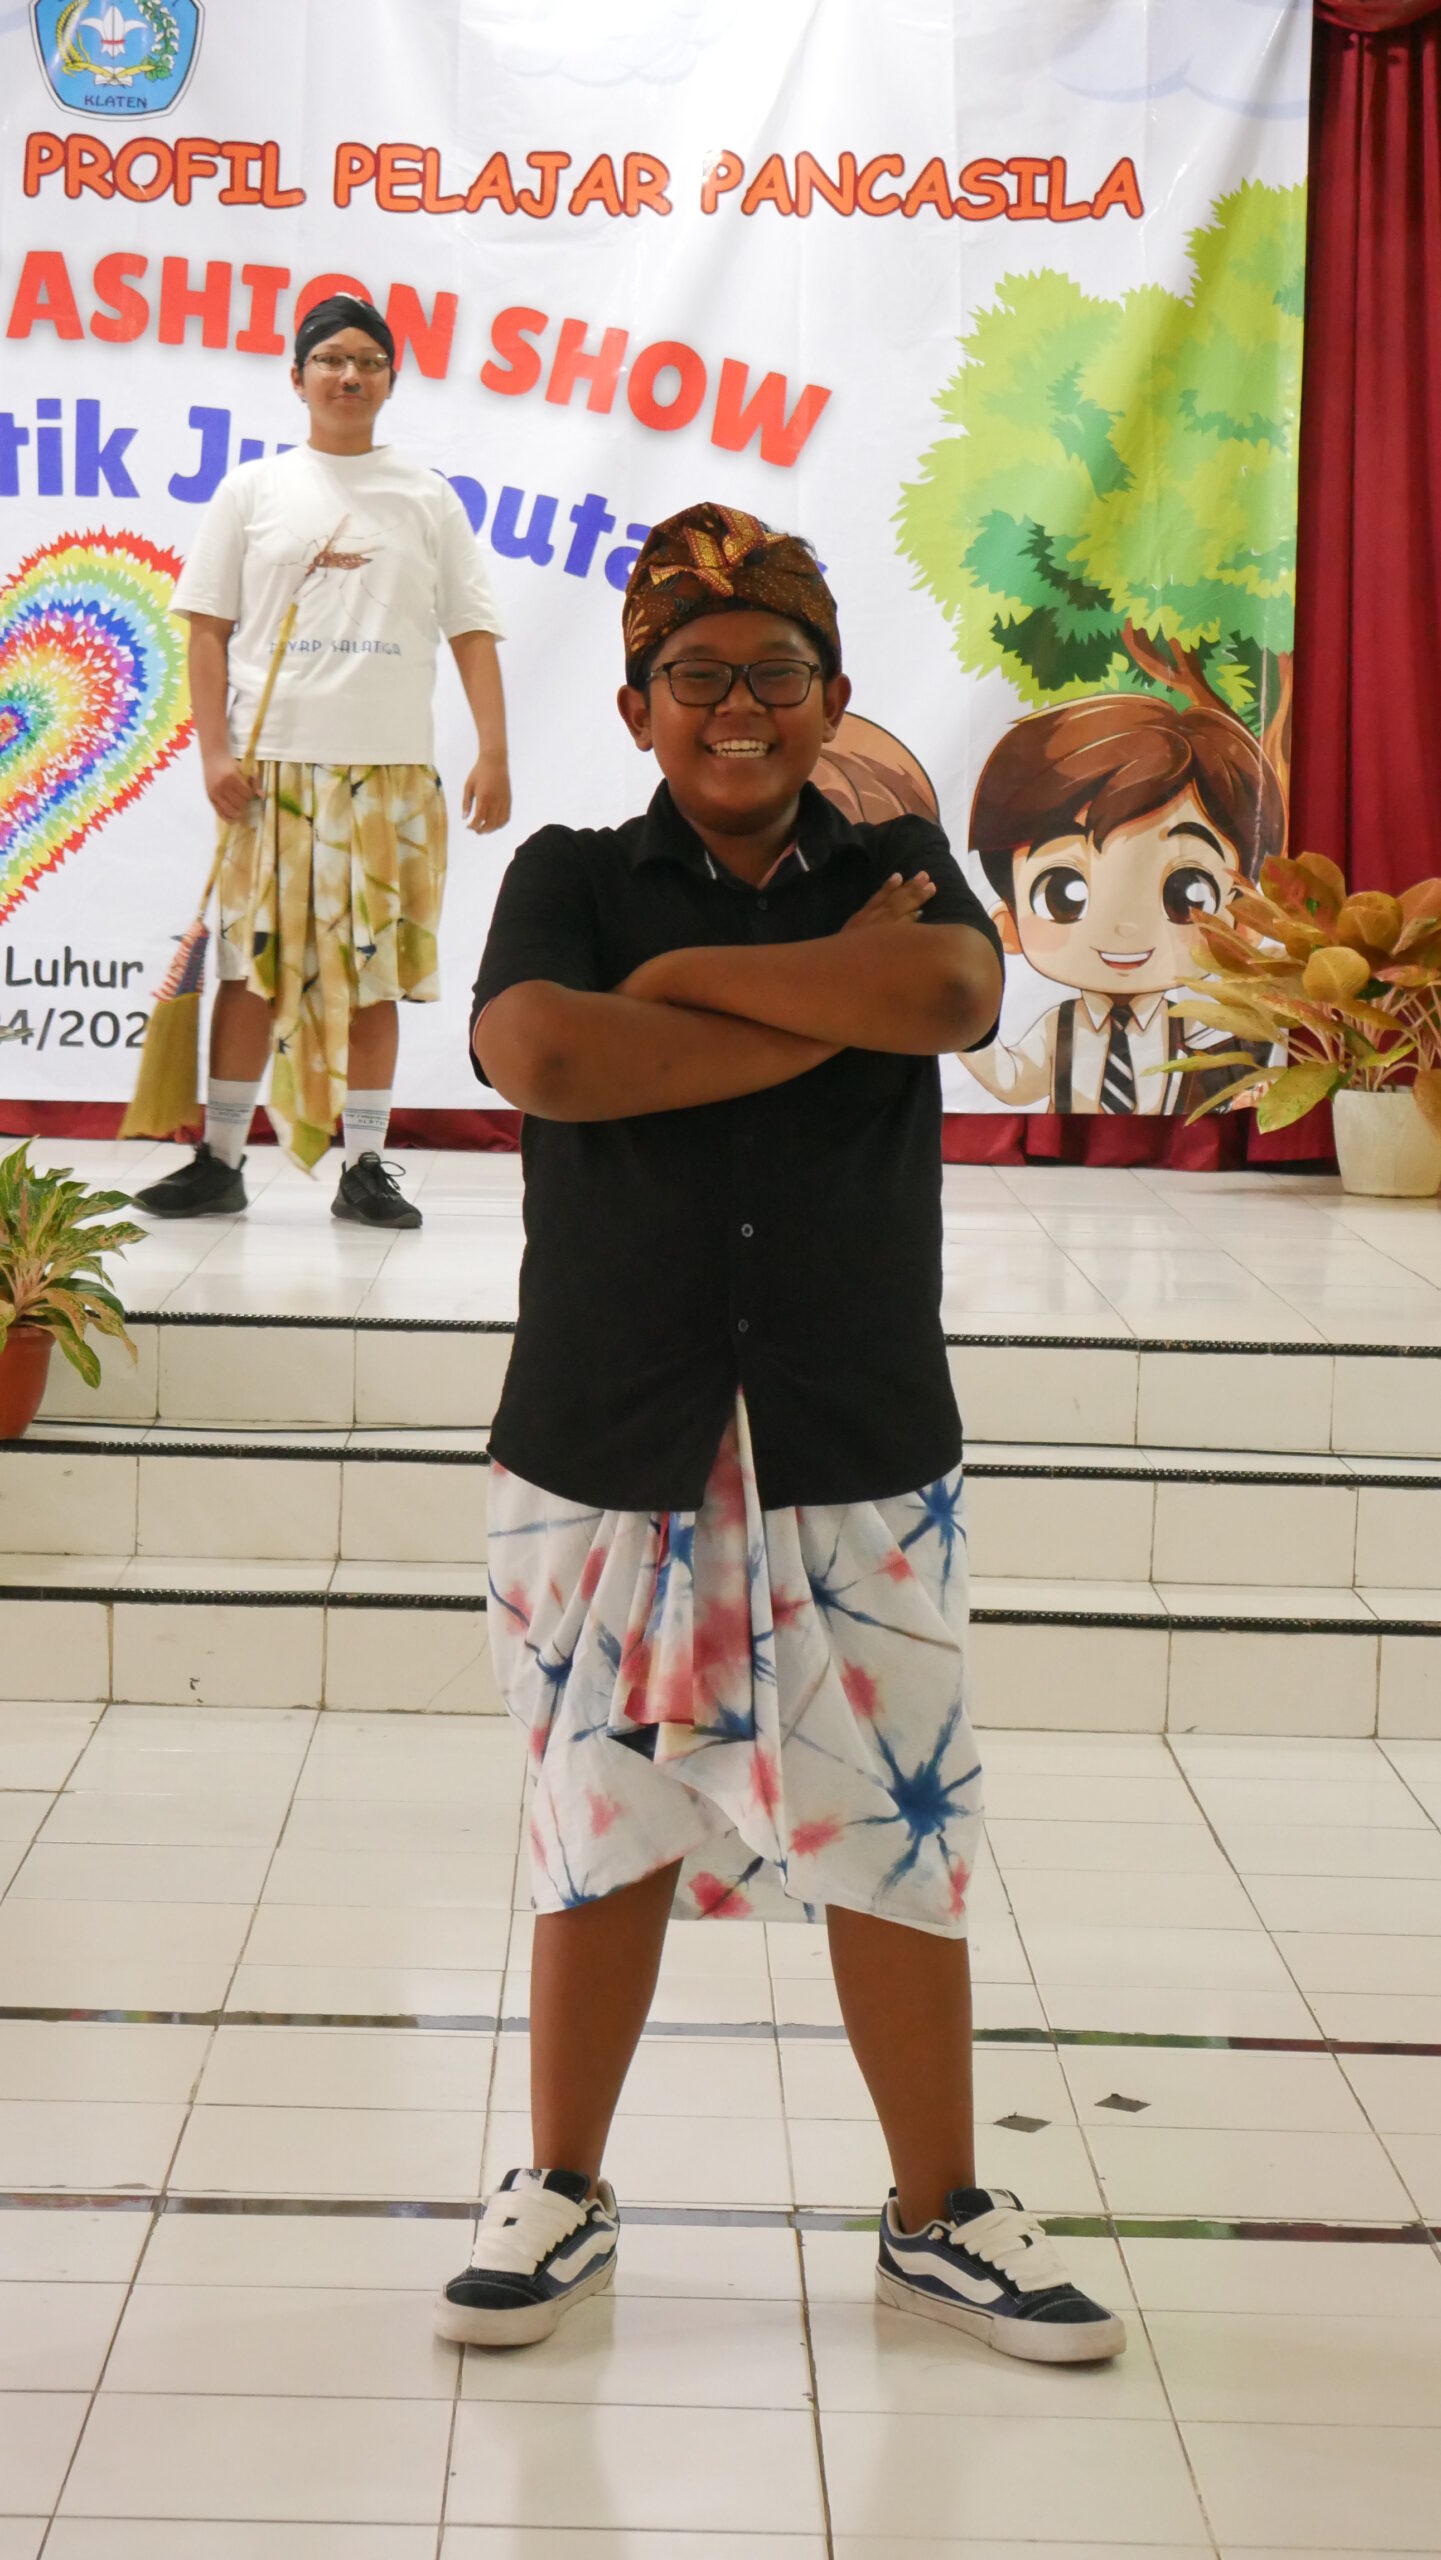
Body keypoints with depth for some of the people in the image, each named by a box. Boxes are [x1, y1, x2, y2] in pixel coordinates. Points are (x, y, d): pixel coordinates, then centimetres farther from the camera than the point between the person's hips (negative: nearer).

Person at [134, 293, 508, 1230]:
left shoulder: (428, 499, 10)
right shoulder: (254, 490, 9)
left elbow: (474, 633, 7)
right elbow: (209, 627, 6)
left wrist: (494, 754, -4)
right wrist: (216, 751, -4)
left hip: (391, 768, 1)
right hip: (273, 764, 0)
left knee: (375, 970, 2)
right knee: (254, 961, 0)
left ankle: (367, 1168, 9)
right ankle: (220, 1161, 7)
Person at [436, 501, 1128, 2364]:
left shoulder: (897, 870, 8)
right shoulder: (569, 880, 3)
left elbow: (954, 992, -16)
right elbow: (542, 1056, -18)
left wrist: (687, 976, -12)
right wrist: (833, 1001, -15)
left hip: (857, 1457, 1)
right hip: (607, 1454, -1)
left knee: (899, 1840, 4)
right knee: (604, 1829, 9)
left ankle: (941, 2216, 20)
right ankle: (560, 2196, 26)